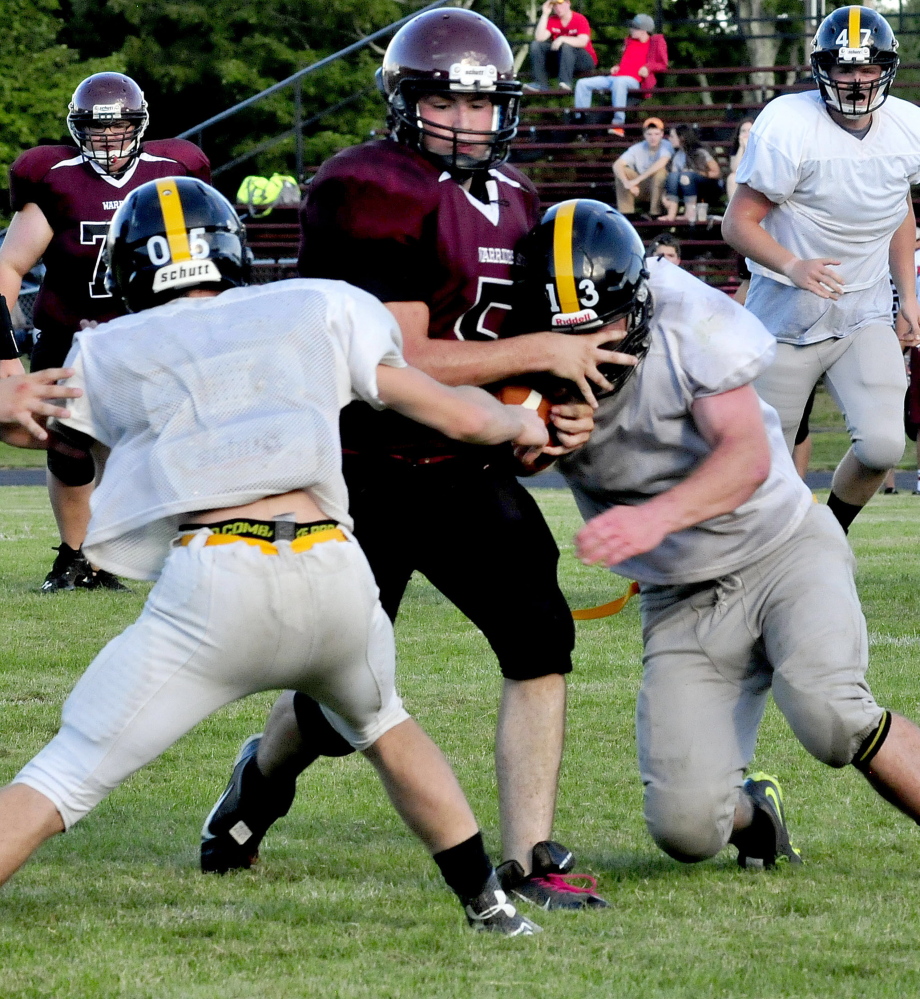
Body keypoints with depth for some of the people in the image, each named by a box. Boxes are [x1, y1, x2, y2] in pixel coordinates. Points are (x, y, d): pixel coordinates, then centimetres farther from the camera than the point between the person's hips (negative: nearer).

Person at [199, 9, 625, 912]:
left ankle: (528, 859, -8)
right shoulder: (370, 196, -17)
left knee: (540, 640, -12)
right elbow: (400, 361, -23)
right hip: (365, 473, -6)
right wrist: (540, 353, -21)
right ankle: (266, 773, 40)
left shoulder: (512, 202, 9)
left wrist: (561, 412, -3)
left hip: (466, 471, 6)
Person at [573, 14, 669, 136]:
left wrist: (648, 67, -14)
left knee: (619, 82, -44)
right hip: (615, 77, 8)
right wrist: (616, 67, 18)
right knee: (583, 83, -4)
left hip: (634, 80, -8)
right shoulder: (629, 40, 27)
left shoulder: (656, 42, 8)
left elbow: (662, 65, 3)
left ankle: (618, 123, -45)